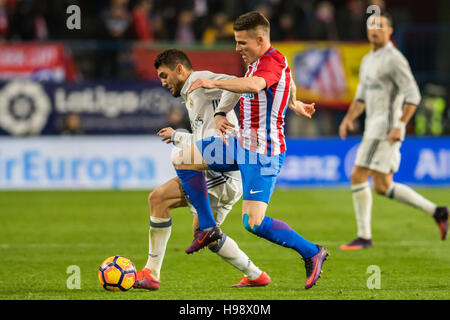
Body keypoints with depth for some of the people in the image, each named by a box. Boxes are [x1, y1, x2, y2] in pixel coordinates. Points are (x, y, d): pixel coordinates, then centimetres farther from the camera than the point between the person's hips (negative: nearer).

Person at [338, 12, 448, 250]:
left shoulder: (394, 59, -10)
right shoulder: (368, 61, 18)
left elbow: (413, 95, -15)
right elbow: (361, 96, 26)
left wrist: (400, 126, -22)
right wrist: (348, 118, 9)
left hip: (386, 128, -10)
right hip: (374, 128, 10)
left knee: (358, 177, -11)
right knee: (383, 187, 9)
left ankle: (363, 237, -6)